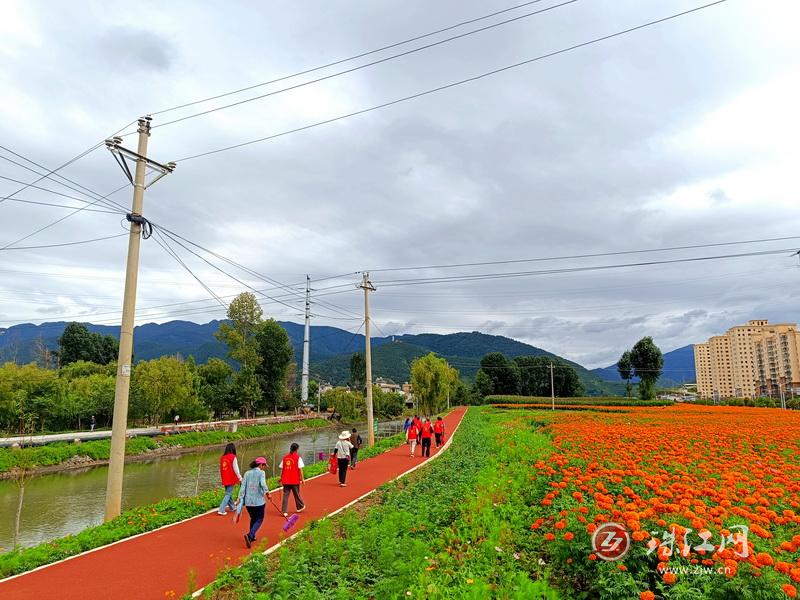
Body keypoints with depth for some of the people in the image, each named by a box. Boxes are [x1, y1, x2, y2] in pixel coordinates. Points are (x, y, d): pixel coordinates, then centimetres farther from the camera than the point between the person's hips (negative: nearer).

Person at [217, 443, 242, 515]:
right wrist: (240, 478, -3)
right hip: (231, 479, -6)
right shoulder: (233, 457, -13)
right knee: (228, 494, 0)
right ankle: (221, 510, -7)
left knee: (228, 493, 21)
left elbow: (221, 469, 12)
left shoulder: (222, 457, 4)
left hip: (225, 479, 6)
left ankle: (232, 506, 36)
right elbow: (236, 469, -12)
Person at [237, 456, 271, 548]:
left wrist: (240, 498, 3)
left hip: (248, 501, 5)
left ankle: (252, 537, 29)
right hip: (259, 501, -5)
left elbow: (243, 487, 3)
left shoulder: (247, 473, 8)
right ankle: (249, 535, -13)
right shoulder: (261, 473, -7)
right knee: (259, 520, 7)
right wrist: (267, 492, -19)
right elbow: (263, 484, -24)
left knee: (253, 518, 25)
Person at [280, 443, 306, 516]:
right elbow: (300, 469, -9)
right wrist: (302, 479, -3)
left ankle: (285, 511, 1)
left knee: (285, 495, 5)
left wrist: (281, 478, 17)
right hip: (295, 480, -3)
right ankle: (300, 507, 32)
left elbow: (282, 469, 8)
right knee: (296, 494, 14)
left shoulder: (285, 457, 6)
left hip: (285, 480, 3)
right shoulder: (298, 457, -6)